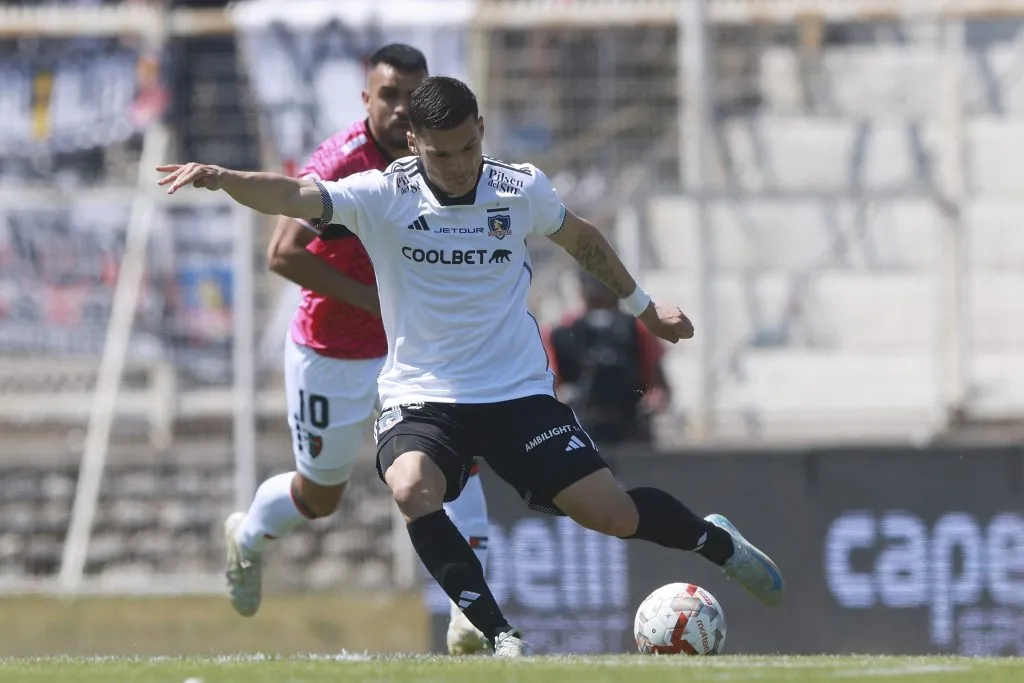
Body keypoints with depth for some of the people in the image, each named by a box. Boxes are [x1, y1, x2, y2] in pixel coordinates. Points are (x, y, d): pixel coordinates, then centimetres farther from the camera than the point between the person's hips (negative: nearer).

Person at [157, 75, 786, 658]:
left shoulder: (522, 190, -3)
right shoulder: (383, 197, -10)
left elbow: (583, 239, 18)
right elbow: (294, 197, -25)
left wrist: (642, 305, 28)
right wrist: (220, 178, -43)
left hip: (519, 392, 1)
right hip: (420, 397, -1)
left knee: (612, 514, -6)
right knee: (414, 492, -33)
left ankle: (717, 542, 28)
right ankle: (503, 639, -23)